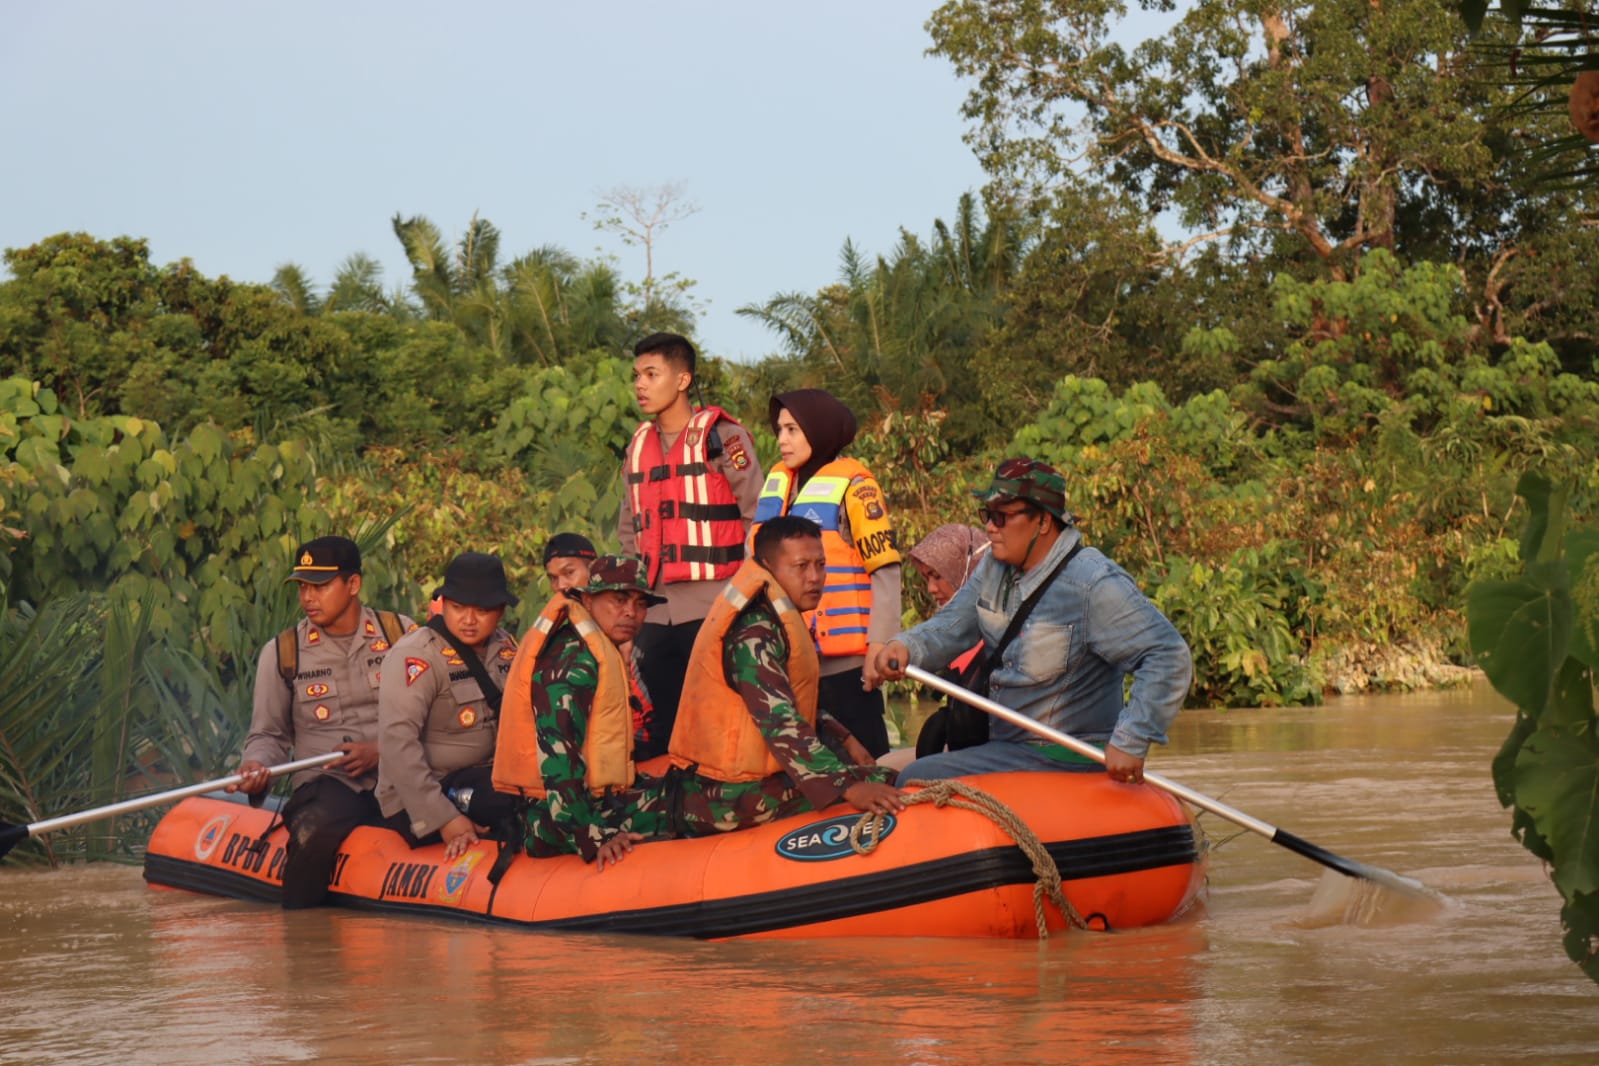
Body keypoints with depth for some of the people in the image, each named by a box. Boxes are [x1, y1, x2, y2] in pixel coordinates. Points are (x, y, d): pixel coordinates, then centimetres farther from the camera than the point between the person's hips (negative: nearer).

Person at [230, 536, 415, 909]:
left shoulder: (401, 633, 10)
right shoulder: (280, 653, 12)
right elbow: (269, 734, 17)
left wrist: (382, 750, -8)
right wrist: (255, 766, -6)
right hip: (326, 783, 0)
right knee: (315, 829, -37)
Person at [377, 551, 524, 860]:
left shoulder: (506, 648, 10)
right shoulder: (415, 656, -12)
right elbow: (397, 742, -22)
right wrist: (444, 819, -28)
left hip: (482, 780, 7)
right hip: (414, 805, -7)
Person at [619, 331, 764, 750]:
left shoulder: (722, 437, -1)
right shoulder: (638, 446, 17)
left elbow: (758, 519, -4)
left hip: (714, 607, -6)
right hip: (655, 614, 6)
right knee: (662, 730, 5)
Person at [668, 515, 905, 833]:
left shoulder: (774, 619, 14)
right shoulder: (754, 631, -19)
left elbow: (794, 703, 23)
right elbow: (779, 723, -30)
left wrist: (844, 739, 9)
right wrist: (848, 788, -36)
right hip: (736, 797, -10)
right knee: (881, 785, -11)